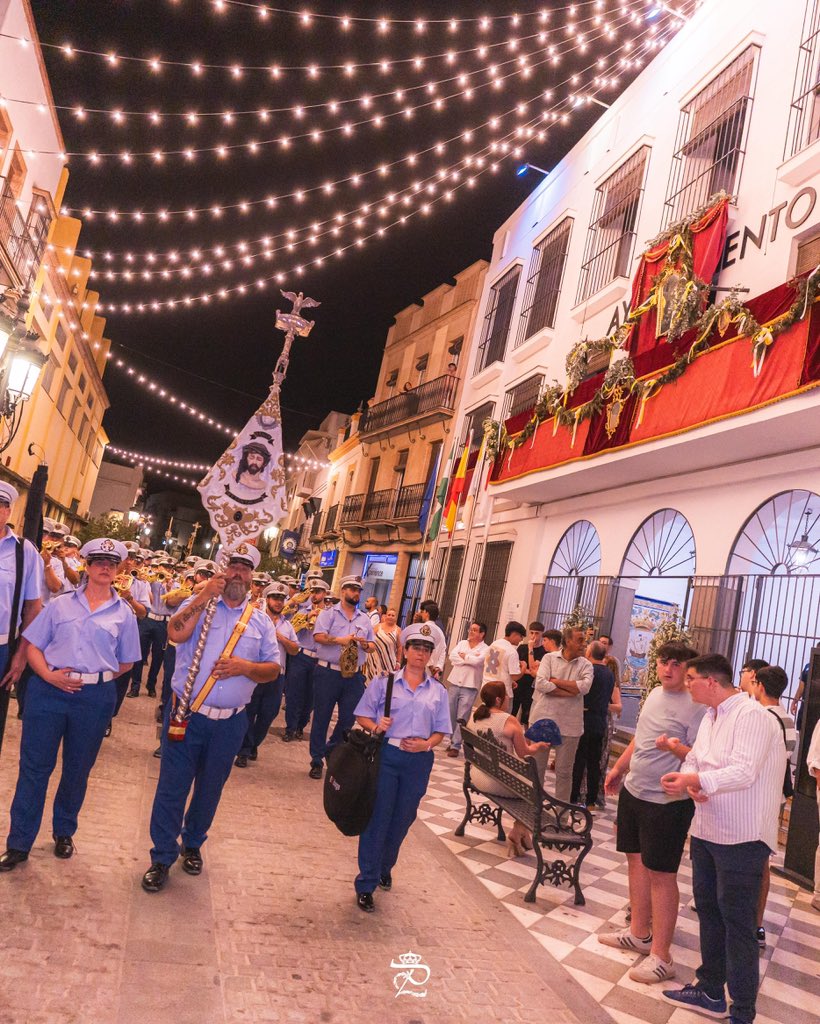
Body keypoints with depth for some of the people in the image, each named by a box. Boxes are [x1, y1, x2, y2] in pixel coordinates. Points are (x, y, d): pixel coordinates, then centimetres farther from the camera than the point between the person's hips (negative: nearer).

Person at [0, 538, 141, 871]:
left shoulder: (123, 614, 7)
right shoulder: (60, 605, 7)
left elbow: (125, 662, 11)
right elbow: (32, 645, 4)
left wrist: (97, 677, 0)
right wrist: (49, 675, -11)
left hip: (95, 697, 1)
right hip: (48, 691, 0)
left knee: (78, 769, 12)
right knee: (34, 766, 3)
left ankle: (63, 832, 32)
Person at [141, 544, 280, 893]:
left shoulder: (261, 620, 7)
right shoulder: (199, 603, 2)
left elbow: (273, 669, 4)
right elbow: (176, 632, -18)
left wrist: (244, 667, -14)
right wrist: (205, 596, -19)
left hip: (230, 723, 2)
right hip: (186, 715, -2)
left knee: (210, 788, 17)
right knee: (172, 786, 3)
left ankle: (192, 843, 38)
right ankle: (162, 857, 19)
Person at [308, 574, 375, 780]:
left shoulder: (365, 618, 15)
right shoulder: (329, 613, 2)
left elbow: (372, 646, 15)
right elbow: (318, 636, -11)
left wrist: (365, 645, -8)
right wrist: (339, 640, -22)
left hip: (354, 676, 4)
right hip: (328, 673, -4)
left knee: (348, 719, 6)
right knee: (321, 718, 3)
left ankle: (331, 751, 29)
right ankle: (316, 761, 15)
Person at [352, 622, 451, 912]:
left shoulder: (438, 691, 8)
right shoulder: (384, 681, 0)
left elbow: (441, 730, 9)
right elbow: (362, 716, 0)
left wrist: (427, 744, -10)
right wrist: (375, 727, -19)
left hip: (418, 761, 3)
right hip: (385, 756, -3)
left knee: (401, 821, 14)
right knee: (377, 819, 1)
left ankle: (384, 868, 39)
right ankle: (366, 885, 14)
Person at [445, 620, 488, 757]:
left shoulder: (485, 649, -4)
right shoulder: (461, 643, 8)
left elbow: (477, 661, -22)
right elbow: (452, 656, -7)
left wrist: (463, 656, -7)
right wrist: (470, 659, -13)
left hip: (469, 687, -4)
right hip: (454, 683, 4)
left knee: (462, 718, -3)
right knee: (451, 716, 10)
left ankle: (456, 745, 2)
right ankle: (453, 740, 25)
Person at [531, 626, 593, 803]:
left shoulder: (585, 665, 2)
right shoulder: (549, 658, -2)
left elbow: (584, 687, -16)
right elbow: (540, 684, -15)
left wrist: (555, 681, -13)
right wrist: (570, 691, -15)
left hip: (569, 724, 1)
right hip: (544, 718, 0)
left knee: (564, 770, 10)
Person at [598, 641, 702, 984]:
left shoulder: (696, 706, -17)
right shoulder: (655, 694, 8)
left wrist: (676, 748, -36)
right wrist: (619, 768, 26)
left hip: (667, 802, -8)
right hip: (633, 790, 9)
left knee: (661, 875, -1)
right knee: (636, 860, 18)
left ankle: (661, 957, 10)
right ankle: (639, 933, 34)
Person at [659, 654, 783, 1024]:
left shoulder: (751, 716, -17)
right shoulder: (710, 717, 12)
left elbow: (745, 771, -26)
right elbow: (694, 759, 10)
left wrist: (697, 781, -34)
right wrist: (687, 780, -11)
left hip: (741, 837, -9)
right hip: (706, 829, 9)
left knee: (737, 922, -1)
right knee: (708, 909, 18)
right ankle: (710, 992, 34)